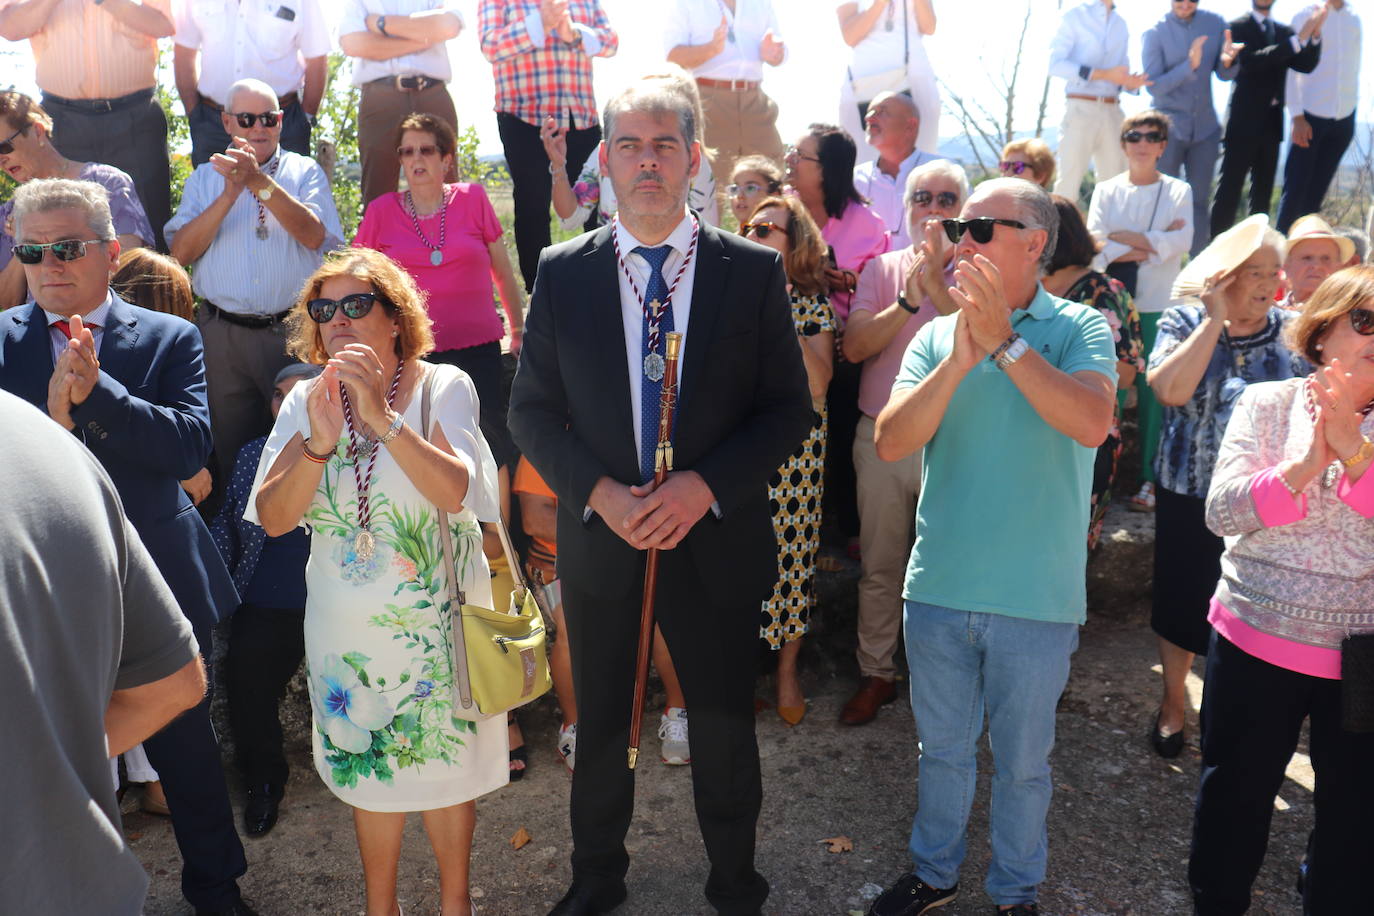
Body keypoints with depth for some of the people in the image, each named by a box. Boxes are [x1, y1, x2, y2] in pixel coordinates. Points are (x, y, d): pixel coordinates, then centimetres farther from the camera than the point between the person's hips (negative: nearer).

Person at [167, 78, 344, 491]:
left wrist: (260, 182, -19)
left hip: (293, 329, -2)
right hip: (223, 333, 2)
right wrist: (230, 194, -9)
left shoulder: (305, 171, 9)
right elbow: (182, 251, 1)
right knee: (231, 451, 8)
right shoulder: (204, 177, 14)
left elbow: (314, 236, -10)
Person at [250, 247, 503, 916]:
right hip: (346, 625, 3)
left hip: (435, 617, -2)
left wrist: (384, 416, -33)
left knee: (445, 759, 11)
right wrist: (318, 442, -25)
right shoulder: (307, 401, -2)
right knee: (366, 767, 16)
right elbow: (273, 518, -9)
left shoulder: (443, 388, -10)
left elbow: (454, 491, -24)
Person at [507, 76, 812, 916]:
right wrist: (599, 492, -15)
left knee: (726, 727, 16)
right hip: (601, 539, 1)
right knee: (601, 724, 19)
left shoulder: (755, 272, -5)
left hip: (717, 542, -1)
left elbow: (790, 409, -5)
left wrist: (705, 485, -18)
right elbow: (532, 410, 1)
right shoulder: (562, 273, -2)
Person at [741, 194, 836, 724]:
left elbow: (817, 383, -13)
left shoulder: (812, 304, 0)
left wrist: (782, 321, -18)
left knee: (791, 553, 4)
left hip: (794, 449, -2)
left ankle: (787, 670, 23)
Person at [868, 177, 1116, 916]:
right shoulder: (937, 335, 2)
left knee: (1022, 760, 16)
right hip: (939, 586, 3)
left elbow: (1091, 422, -24)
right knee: (942, 749, 20)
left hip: (1037, 600, -2)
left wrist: (1005, 342, -23)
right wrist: (958, 360, -20)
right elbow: (891, 442, -10)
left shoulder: (1078, 328, -6)